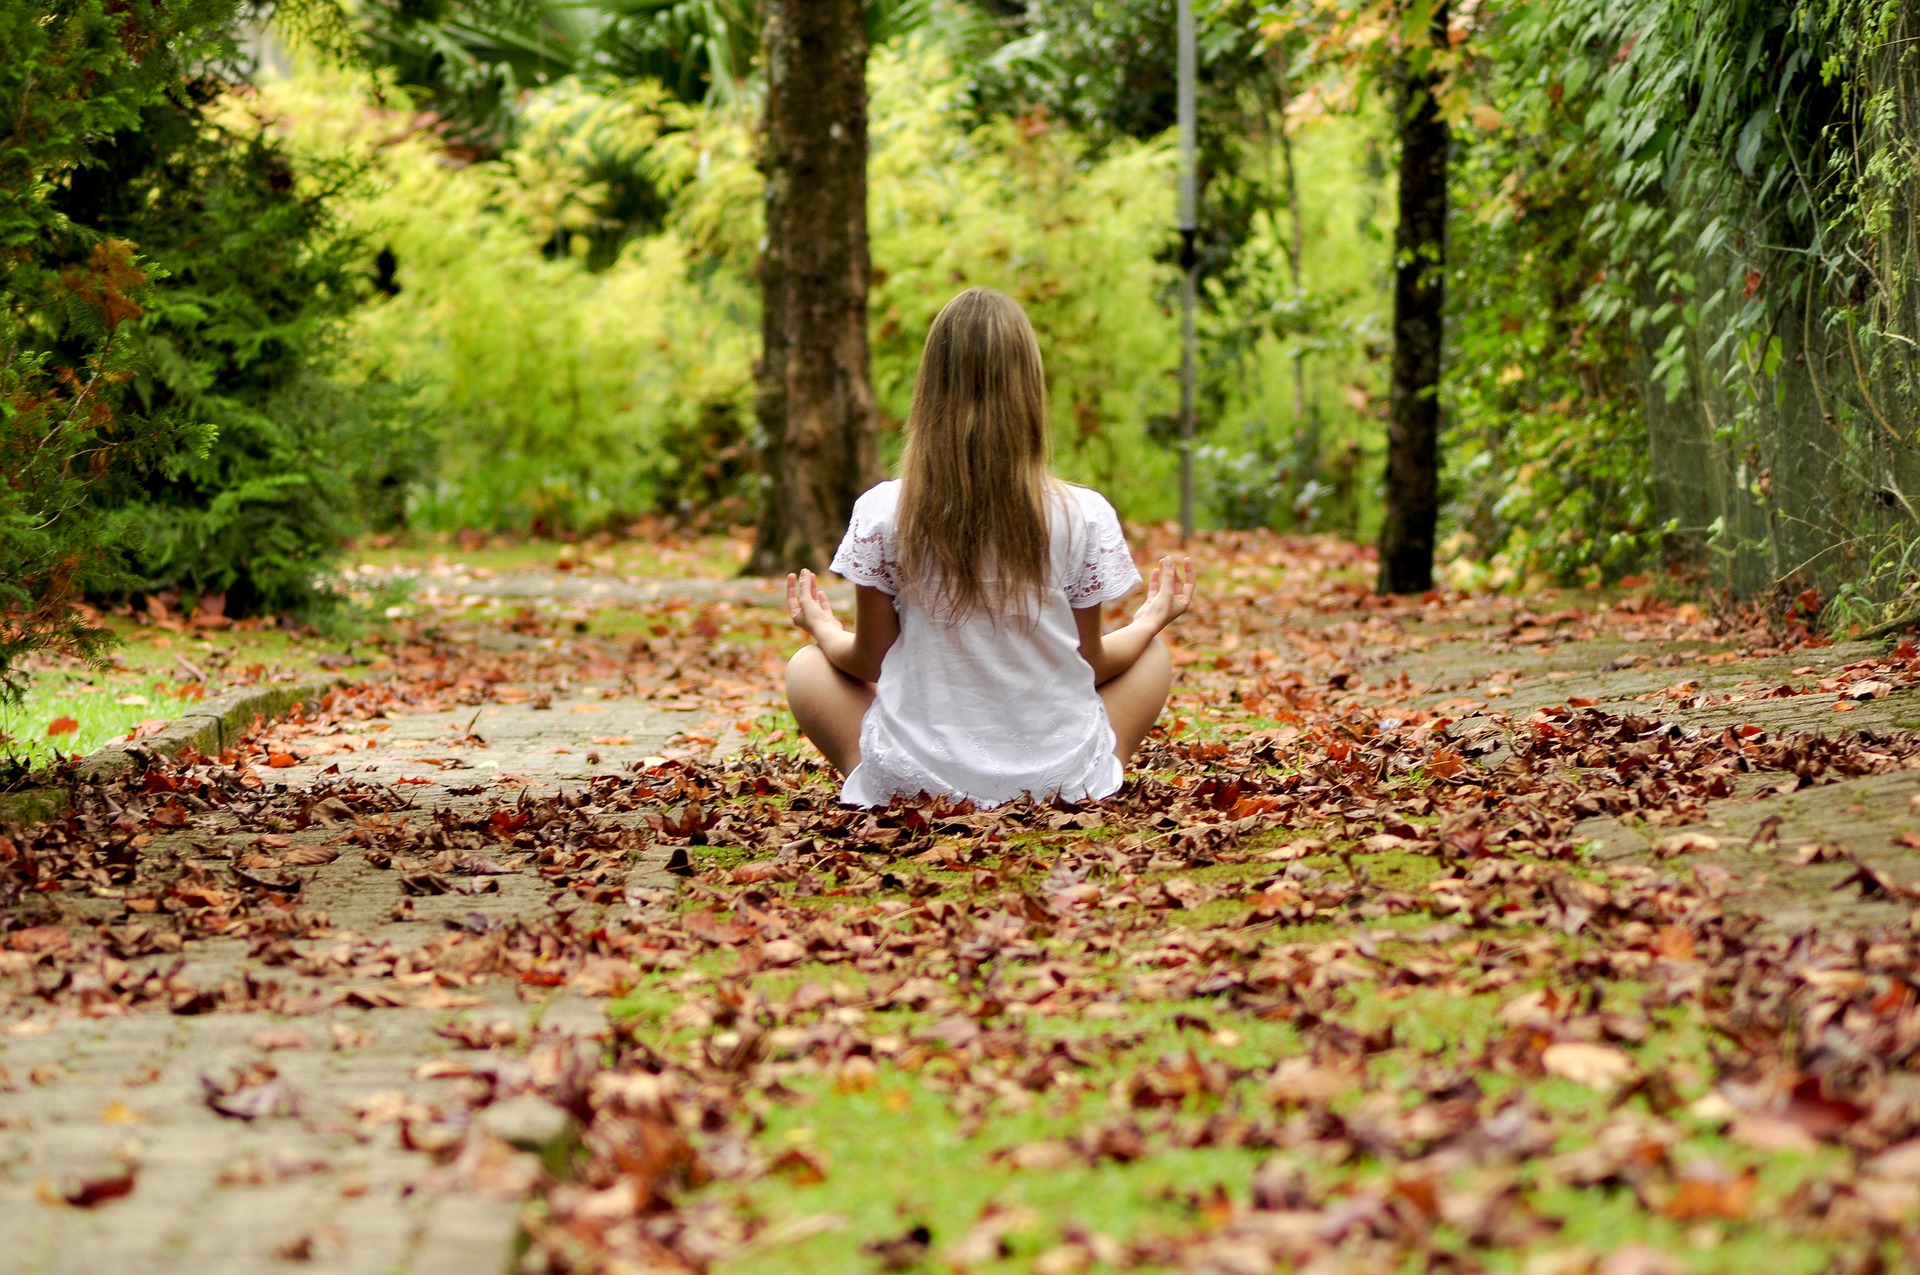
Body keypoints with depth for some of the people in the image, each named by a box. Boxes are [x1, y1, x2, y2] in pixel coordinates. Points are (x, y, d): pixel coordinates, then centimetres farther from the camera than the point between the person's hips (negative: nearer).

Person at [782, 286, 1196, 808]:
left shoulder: (881, 513, -10)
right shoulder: (1083, 516, -11)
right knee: (1154, 653, 27)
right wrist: (1151, 621, 22)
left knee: (806, 668, 25)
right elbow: (1091, 663, 1)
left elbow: (869, 661, 0)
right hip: (1060, 779, 1)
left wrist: (824, 629, 23)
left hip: (916, 780, 0)